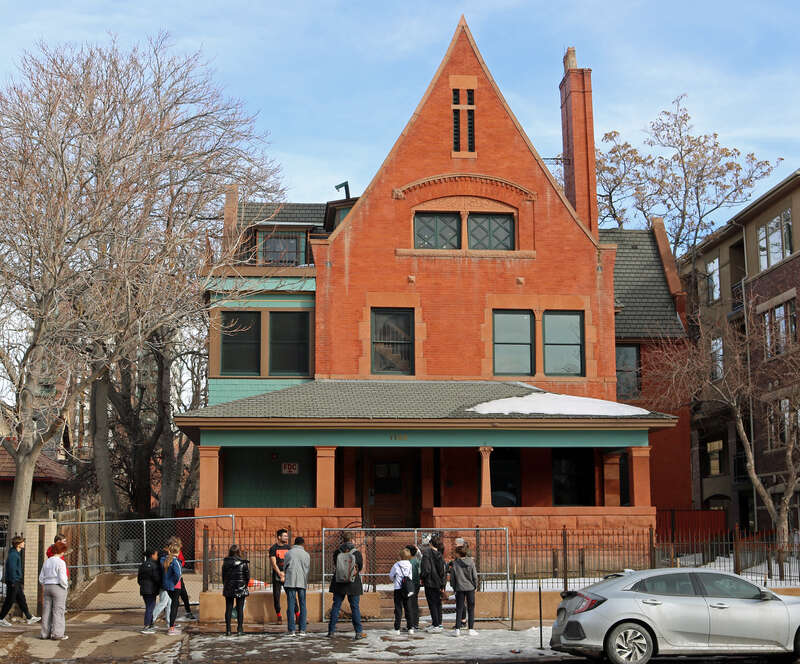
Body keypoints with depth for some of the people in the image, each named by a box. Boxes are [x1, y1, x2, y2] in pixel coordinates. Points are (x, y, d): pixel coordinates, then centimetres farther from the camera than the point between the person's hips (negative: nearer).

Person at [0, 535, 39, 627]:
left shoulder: (17, 554, 15)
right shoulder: (13, 554, -17)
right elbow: (12, 569, -22)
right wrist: (13, 582, -22)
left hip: (17, 582, 10)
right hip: (13, 582, -10)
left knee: (22, 600, 11)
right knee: (9, 601, -1)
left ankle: (29, 617, 14)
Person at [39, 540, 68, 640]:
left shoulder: (46, 562, 8)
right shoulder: (61, 562, -13)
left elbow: (41, 578, 10)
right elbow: (62, 578, -17)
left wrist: (45, 586, 18)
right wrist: (65, 586, 0)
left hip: (47, 587, 6)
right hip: (58, 588, -6)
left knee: (47, 611, 10)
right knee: (58, 611, -2)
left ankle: (46, 633, 14)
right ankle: (57, 634, -3)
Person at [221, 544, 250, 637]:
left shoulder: (226, 562, -4)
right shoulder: (244, 563, -8)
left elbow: (223, 576, 2)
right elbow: (247, 576, -3)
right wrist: (245, 585, 14)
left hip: (228, 588, 1)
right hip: (241, 588, -1)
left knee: (228, 608, 8)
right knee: (240, 609, 4)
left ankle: (228, 630, 7)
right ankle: (240, 629, 3)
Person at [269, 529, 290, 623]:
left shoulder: (288, 547, 10)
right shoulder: (273, 548, 1)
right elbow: (273, 563, -6)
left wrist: (285, 573, -9)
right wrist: (280, 574, -16)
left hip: (287, 574, 2)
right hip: (277, 575, -2)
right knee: (276, 595, 0)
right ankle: (278, 616, 9)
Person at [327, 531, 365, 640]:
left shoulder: (337, 552, -4)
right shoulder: (357, 553, -10)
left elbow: (335, 566, 8)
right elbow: (361, 568, 1)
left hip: (338, 584, 2)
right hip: (353, 585, -2)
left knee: (336, 606, 11)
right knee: (355, 607, 4)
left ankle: (331, 630, 12)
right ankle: (359, 632, 3)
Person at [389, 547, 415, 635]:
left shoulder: (396, 565, -7)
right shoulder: (410, 565, 0)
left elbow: (391, 575, 7)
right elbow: (411, 577, 7)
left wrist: (394, 580, 28)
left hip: (398, 589, -2)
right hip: (408, 590, 2)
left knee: (398, 609, 2)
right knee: (408, 608, 9)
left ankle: (397, 628, 0)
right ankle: (410, 627, 7)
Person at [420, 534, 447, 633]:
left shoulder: (427, 553, -14)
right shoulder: (440, 555, 6)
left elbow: (426, 569, -19)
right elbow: (444, 570, 7)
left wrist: (421, 578, -1)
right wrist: (443, 585, 12)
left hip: (430, 582, -6)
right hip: (439, 583, 6)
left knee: (432, 604, -2)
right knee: (438, 603, 15)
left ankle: (436, 625, -3)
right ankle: (438, 623, 20)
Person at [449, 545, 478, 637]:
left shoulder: (454, 563, -7)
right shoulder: (471, 562, -5)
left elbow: (452, 577, -3)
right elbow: (475, 575, -3)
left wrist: (454, 587, 9)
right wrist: (475, 585, 10)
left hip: (459, 588, 0)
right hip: (470, 588, 0)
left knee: (459, 609, 7)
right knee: (471, 609, 7)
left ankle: (458, 629, 3)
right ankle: (471, 629, 6)